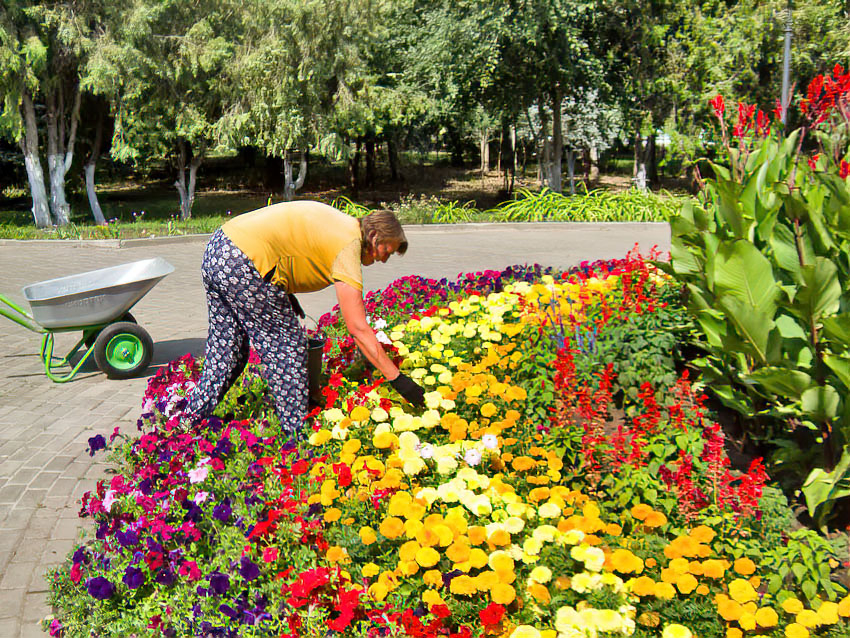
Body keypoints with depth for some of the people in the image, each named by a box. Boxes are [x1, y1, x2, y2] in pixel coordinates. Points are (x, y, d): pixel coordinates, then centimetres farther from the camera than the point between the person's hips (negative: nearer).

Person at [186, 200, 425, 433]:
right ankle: (295, 433, 8)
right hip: (241, 264, -10)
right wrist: (396, 378, -11)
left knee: (224, 349, 20)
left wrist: (284, 292, 19)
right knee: (288, 346, 1)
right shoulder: (348, 245, -10)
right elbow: (358, 328, -13)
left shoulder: (340, 223, 17)